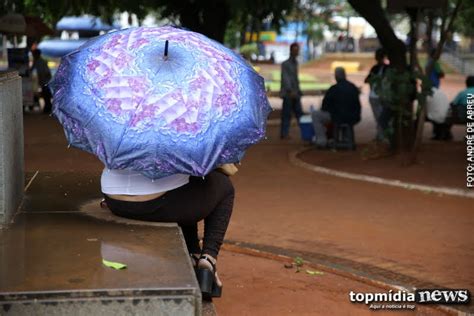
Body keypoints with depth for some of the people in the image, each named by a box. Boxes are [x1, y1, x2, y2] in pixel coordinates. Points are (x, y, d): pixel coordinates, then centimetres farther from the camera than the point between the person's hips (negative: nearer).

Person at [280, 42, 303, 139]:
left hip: (295, 94, 7)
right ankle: (284, 134, 0)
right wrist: (290, 91, -25)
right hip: (288, 93, -7)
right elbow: (285, 78, -16)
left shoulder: (295, 63, 16)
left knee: (299, 113, 5)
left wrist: (298, 91, 15)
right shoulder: (285, 64, -7)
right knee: (286, 115, -4)